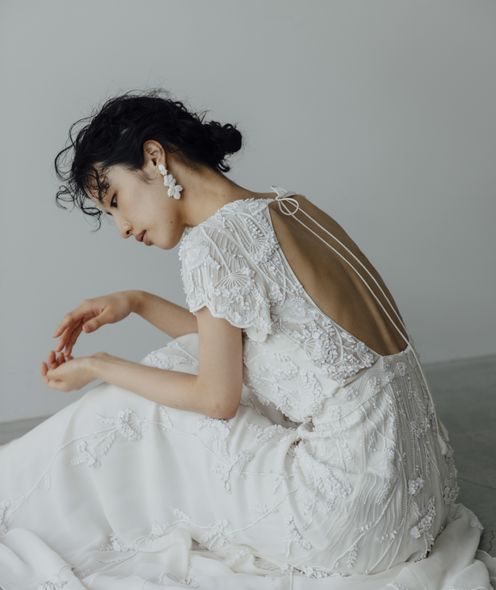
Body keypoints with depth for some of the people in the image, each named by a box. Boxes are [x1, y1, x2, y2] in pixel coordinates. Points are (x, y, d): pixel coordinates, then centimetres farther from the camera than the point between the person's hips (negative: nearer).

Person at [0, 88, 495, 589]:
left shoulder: (215, 240, -17)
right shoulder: (289, 207, 8)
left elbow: (217, 398, -9)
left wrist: (99, 367, 4)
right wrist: (138, 303, 15)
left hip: (358, 510, -8)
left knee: (133, 420, 4)